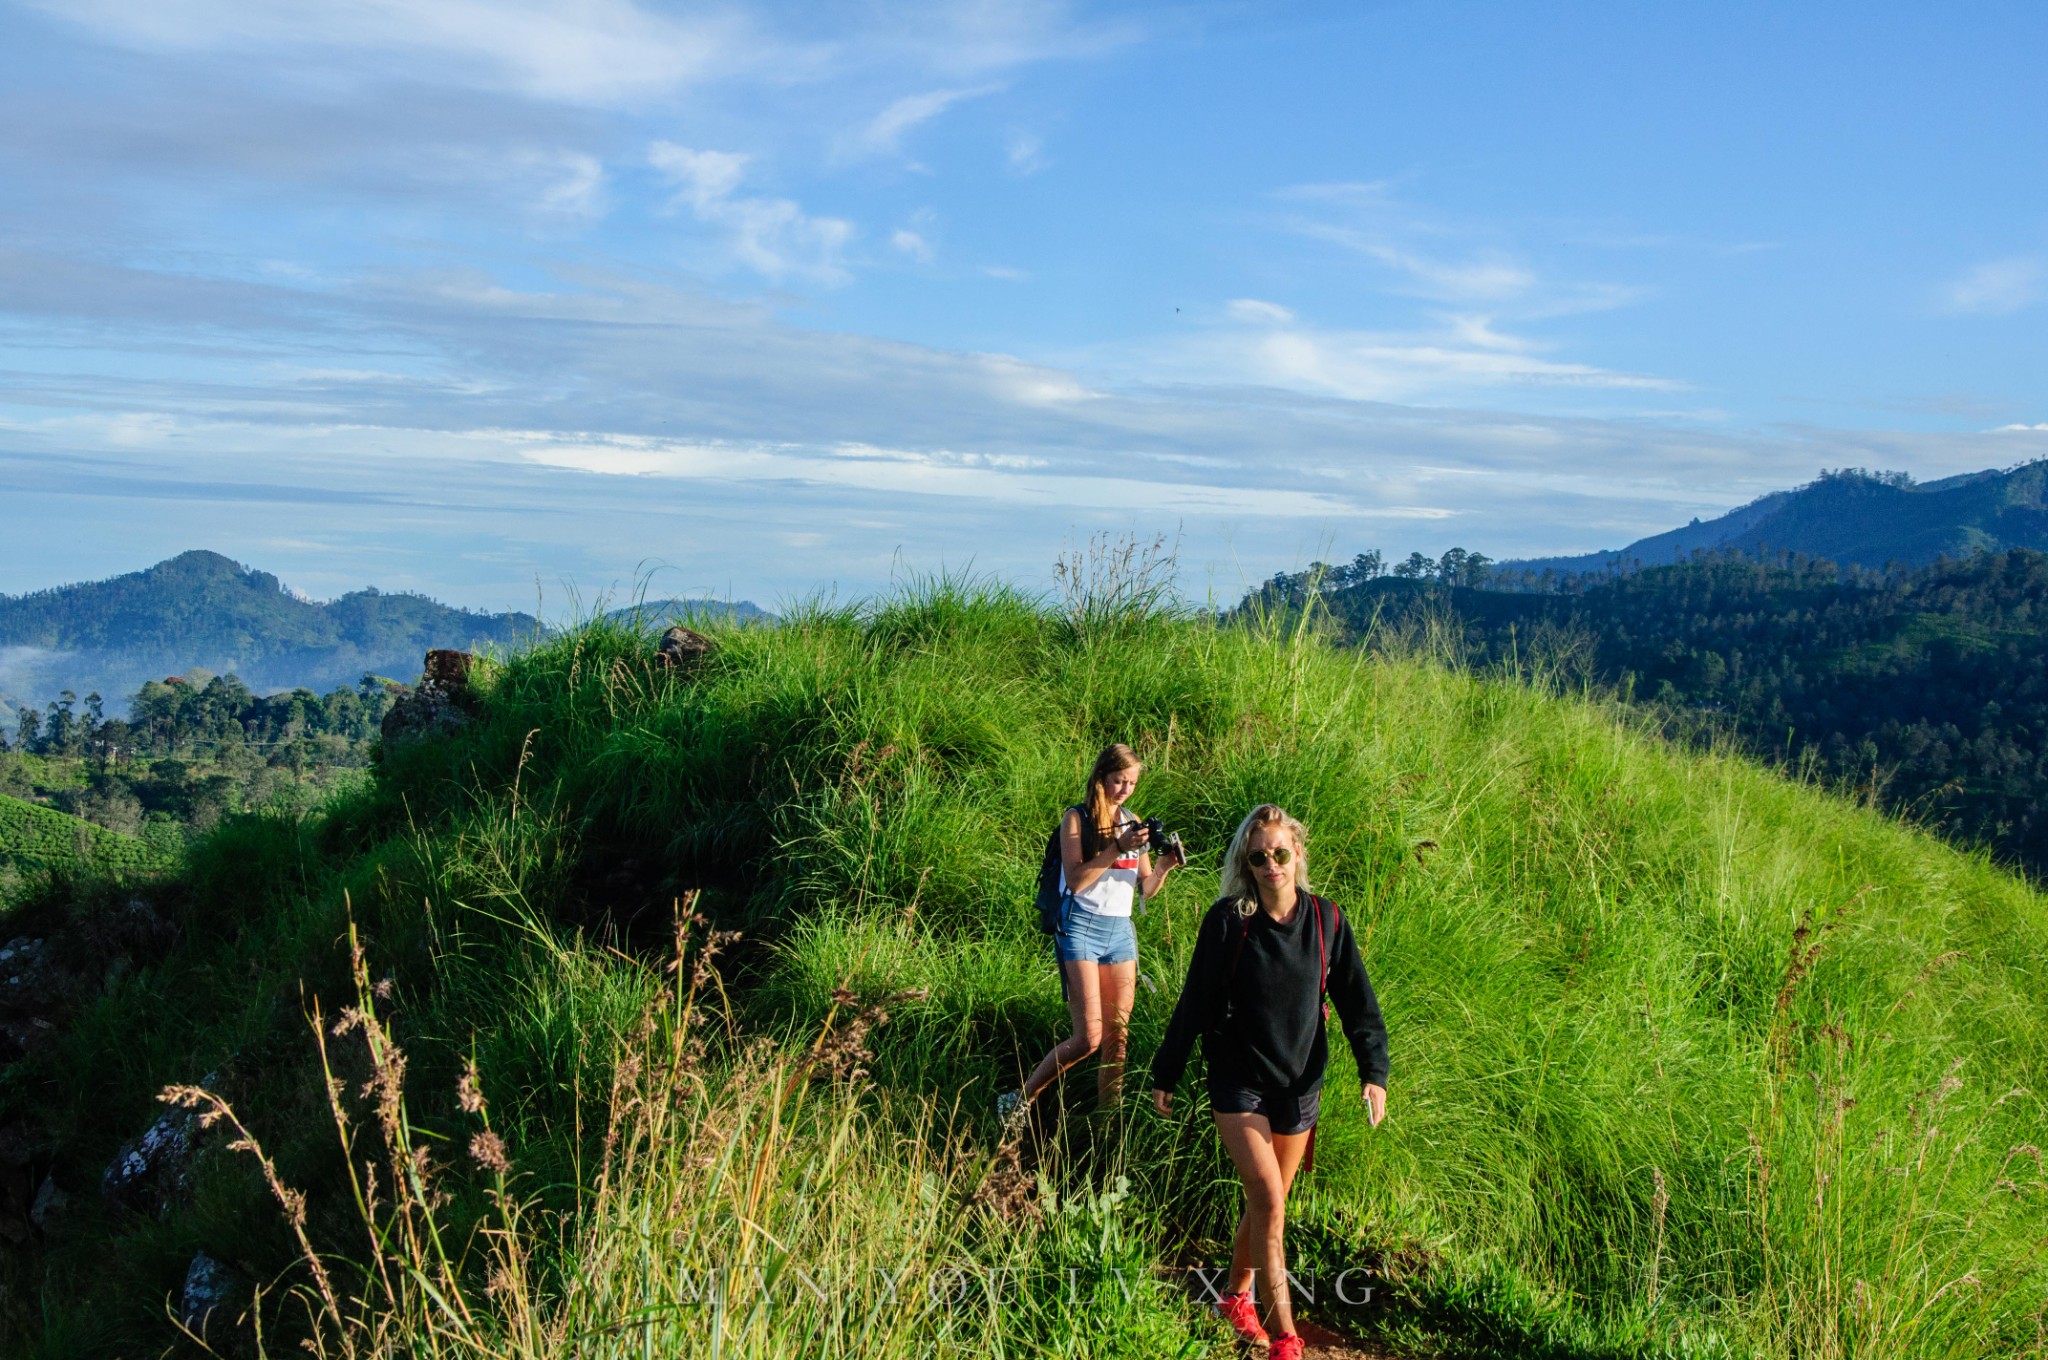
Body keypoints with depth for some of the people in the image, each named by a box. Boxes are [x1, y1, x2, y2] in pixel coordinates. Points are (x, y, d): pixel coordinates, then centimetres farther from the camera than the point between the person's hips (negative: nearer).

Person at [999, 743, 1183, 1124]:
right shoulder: (1077, 818, -5)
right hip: (1081, 928, -6)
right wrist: (1117, 848, -22)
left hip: (1120, 931, 6)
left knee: (1117, 1035, 5)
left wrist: (1164, 866, -7)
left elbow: (1145, 888, 13)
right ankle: (1019, 1101, 4)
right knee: (1088, 1038, -11)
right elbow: (1075, 880, -15)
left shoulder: (1132, 821, 12)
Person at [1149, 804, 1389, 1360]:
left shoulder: (1326, 919, -4)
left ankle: (1237, 1295, 36)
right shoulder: (1227, 920, -11)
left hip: (1299, 1083, 3)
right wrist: (1165, 1075, 1)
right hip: (1239, 1079, -3)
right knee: (1268, 1203, -13)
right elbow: (1195, 1002, -4)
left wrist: (1374, 1071, -7)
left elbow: (1357, 1001, 2)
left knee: (1268, 1203, 13)